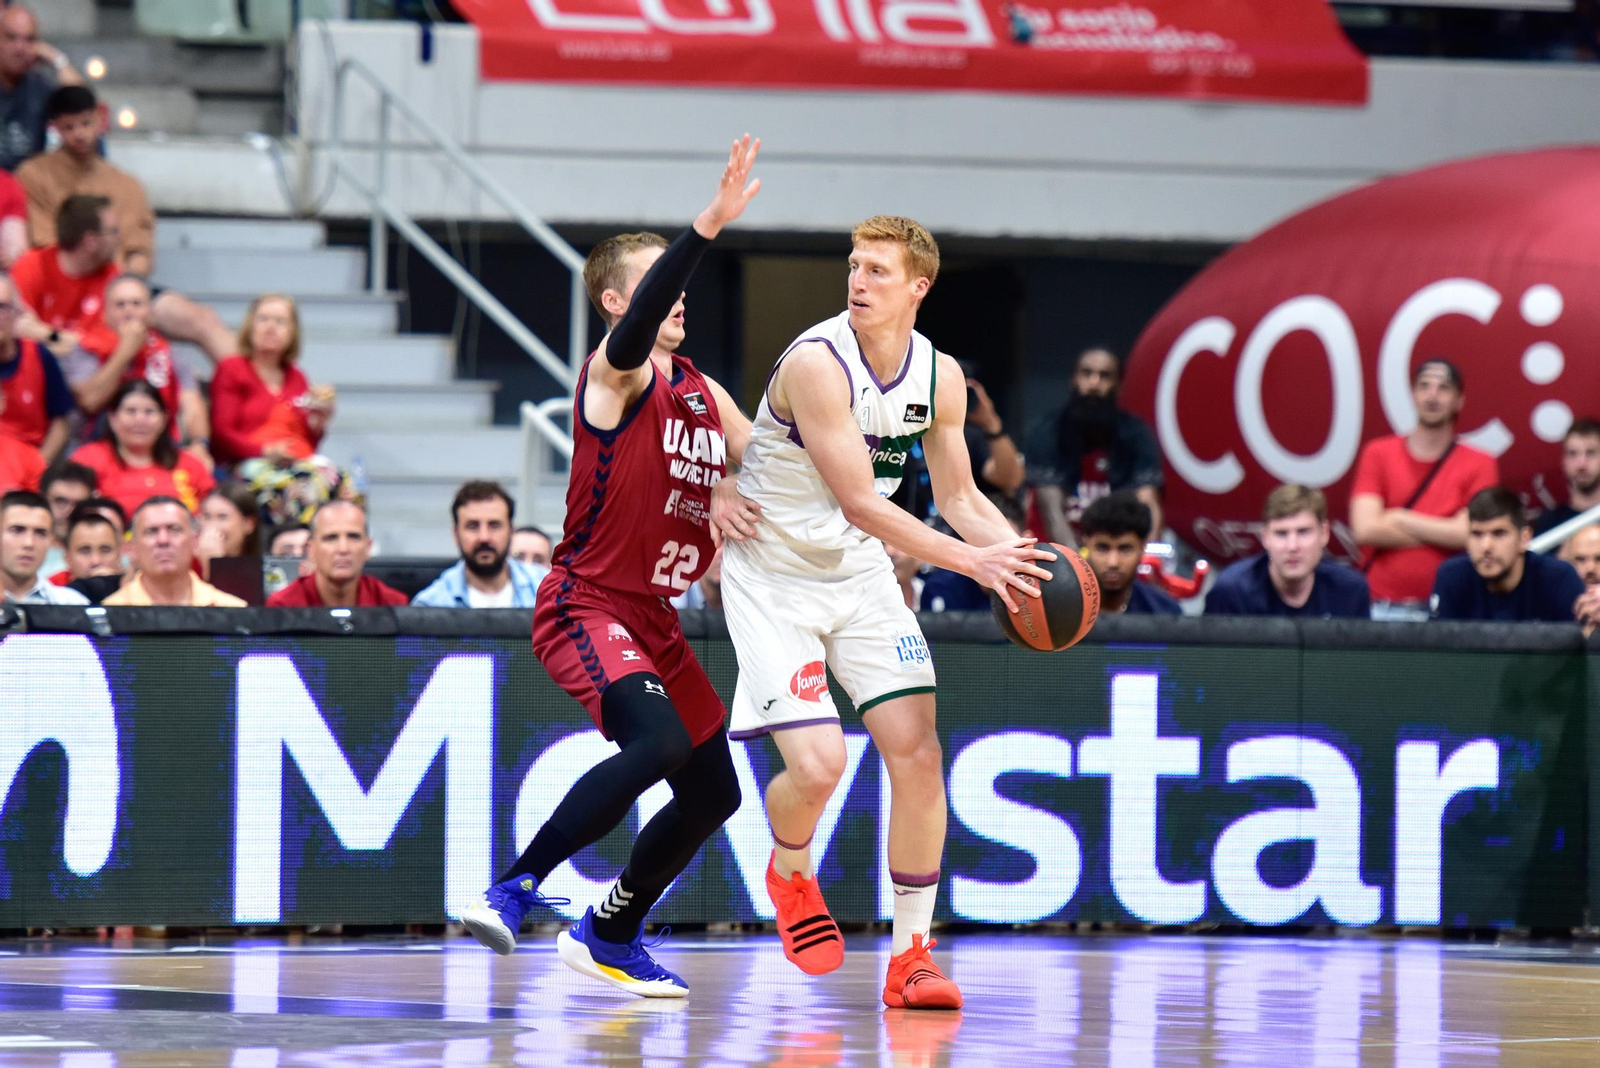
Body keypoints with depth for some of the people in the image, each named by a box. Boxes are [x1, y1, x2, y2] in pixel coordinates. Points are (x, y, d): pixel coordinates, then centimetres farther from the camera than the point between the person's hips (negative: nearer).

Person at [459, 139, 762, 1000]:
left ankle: (608, 936, 28)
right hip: (585, 606, -9)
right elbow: (638, 320, -33)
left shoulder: (704, 395, 14)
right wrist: (708, 227, -45)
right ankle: (513, 891, -29)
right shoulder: (615, 372, -10)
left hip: (653, 620, 9)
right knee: (658, 742, -31)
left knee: (712, 791, 13)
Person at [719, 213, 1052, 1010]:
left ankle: (911, 954, 4)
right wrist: (971, 562, -31)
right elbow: (858, 503, -27)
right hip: (773, 575, -6)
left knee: (917, 754, -6)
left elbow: (959, 498, 7)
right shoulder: (817, 362, -25)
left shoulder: (939, 375, -4)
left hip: (860, 572, 6)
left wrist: (1020, 555, -12)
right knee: (817, 765, -17)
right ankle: (790, 871, 19)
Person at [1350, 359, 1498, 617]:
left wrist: (1399, 519, -4)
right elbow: (1364, 529, -5)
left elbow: (1471, 535, -8)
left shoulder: (1479, 465, 5)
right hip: (1382, 606, 1)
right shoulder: (1377, 454, 8)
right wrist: (1444, 533, -5)